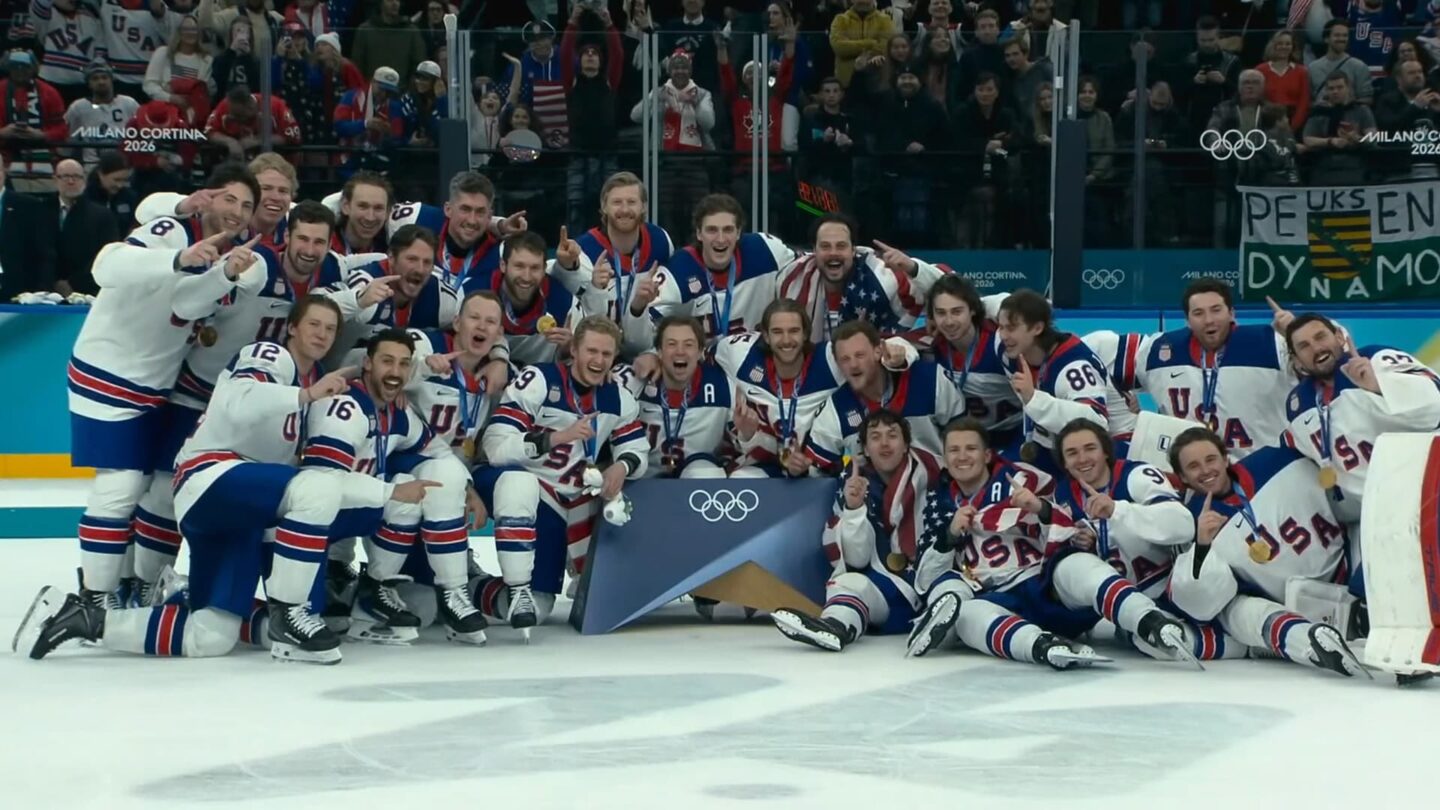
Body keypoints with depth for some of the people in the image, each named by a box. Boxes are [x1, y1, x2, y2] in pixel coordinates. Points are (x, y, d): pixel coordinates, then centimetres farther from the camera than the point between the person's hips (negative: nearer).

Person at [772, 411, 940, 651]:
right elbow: (856, 560, -2)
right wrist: (853, 508, -15)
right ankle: (835, 627, -61)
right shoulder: (855, 486, 5)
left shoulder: (929, 474, -1)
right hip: (885, 587, 1)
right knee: (849, 582, -26)